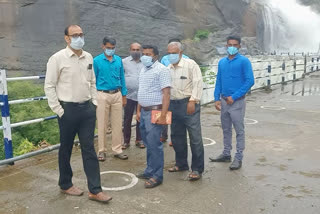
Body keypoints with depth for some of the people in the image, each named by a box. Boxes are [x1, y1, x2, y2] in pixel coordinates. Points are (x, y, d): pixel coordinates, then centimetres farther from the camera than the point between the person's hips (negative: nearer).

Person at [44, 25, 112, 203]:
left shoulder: (88, 57, 8)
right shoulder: (58, 58, -8)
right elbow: (49, 86, -8)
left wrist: (94, 103, 9)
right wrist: (58, 110, -10)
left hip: (87, 108, 4)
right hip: (68, 109, -4)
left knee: (89, 149, 5)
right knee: (66, 149, 11)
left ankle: (95, 190, 10)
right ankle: (65, 184, 30)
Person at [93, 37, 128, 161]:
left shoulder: (119, 60, 8)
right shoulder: (96, 61, -2)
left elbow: (122, 78, 12)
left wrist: (124, 96, 9)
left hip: (117, 95, 3)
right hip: (103, 95, -3)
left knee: (117, 124, 6)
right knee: (102, 125, 3)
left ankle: (117, 150, 16)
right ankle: (101, 151, 15)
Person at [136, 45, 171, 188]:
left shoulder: (161, 70, -9)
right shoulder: (143, 70, 17)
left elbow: (166, 93, -16)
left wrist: (163, 115, -22)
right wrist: (138, 110, 17)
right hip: (144, 112, 8)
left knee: (154, 144, -6)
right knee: (148, 143, 14)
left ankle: (156, 175, 4)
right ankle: (149, 171, 25)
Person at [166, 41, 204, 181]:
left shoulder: (190, 65, -4)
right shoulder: (168, 68, 15)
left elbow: (198, 84, -10)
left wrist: (192, 101, -17)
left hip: (188, 104, -6)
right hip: (173, 105, 7)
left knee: (195, 137, -5)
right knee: (177, 137, 14)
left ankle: (197, 169, 3)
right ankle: (181, 164, 29)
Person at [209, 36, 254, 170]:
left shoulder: (244, 61, -8)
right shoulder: (222, 62, 9)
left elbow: (250, 81, -13)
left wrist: (234, 97, -15)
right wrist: (217, 99, 2)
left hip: (237, 102, -5)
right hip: (223, 101, 6)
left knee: (239, 130, 2)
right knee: (226, 129, 15)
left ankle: (238, 158, 11)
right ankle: (226, 154, 27)